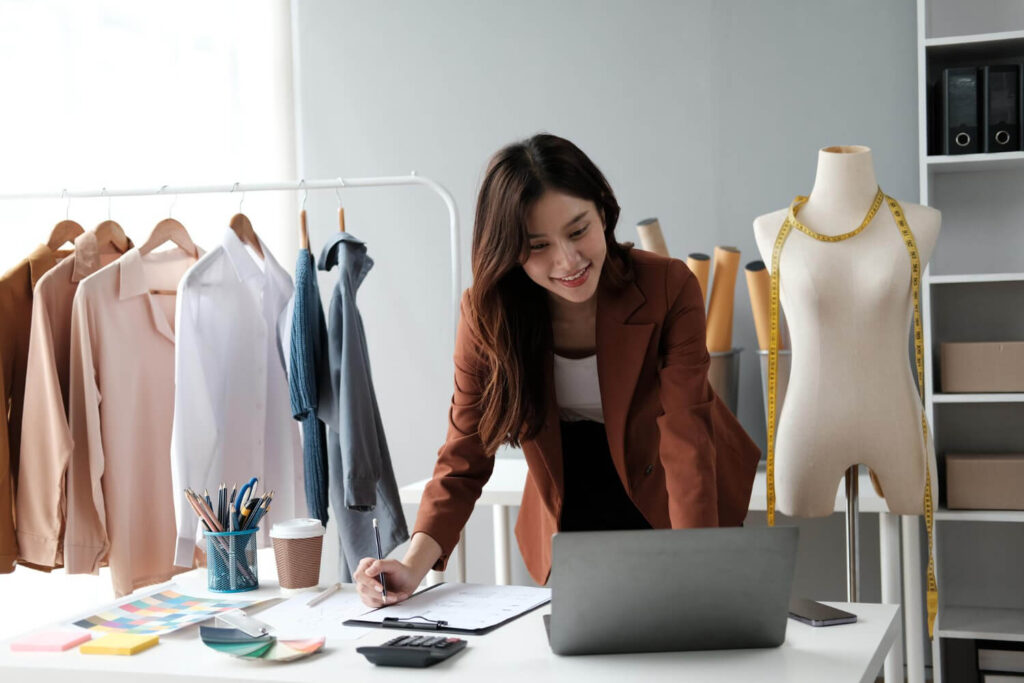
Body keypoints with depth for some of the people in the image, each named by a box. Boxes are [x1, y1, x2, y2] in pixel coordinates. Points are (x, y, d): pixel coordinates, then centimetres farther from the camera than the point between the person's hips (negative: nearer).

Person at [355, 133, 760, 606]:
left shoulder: (670, 288, -24)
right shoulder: (486, 313, -18)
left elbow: (686, 441, -27)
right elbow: (464, 459, -15)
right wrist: (414, 565, -30)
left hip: (674, 507, -1)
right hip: (572, 522, 1)